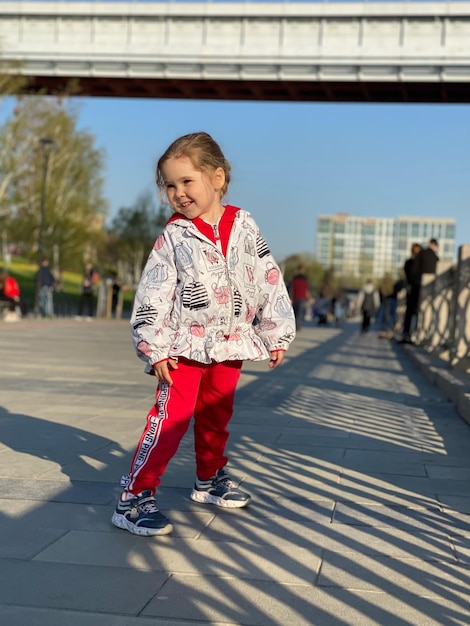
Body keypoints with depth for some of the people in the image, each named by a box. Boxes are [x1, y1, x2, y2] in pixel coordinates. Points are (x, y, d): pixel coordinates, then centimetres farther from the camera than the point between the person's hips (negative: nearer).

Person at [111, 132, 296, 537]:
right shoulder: (174, 236, -5)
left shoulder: (244, 226, 1)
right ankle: (135, 497, -6)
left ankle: (210, 480, 37)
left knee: (217, 417, 17)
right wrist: (155, 349, -13)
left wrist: (276, 334, 4)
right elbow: (153, 294, -7)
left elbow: (269, 280, 5)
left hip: (230, 345, 4)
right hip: (185, 347, -3)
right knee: (171, 418, -10)